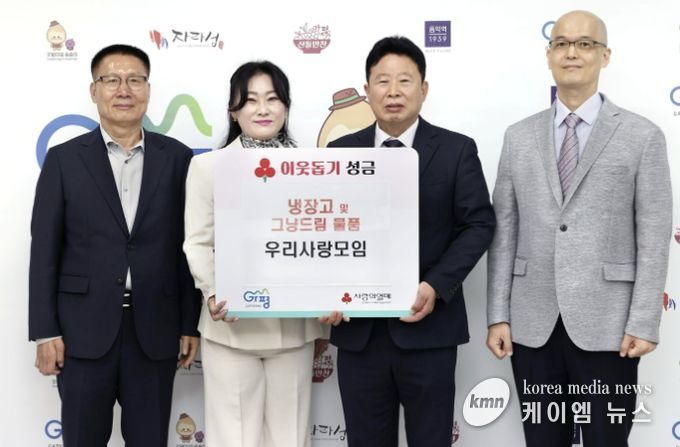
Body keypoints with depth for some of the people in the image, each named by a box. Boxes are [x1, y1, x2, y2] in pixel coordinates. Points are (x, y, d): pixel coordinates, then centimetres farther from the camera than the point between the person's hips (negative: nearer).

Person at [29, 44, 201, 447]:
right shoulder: (64, 159, 2)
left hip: (155, 329, 1)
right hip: (84, 329, 0)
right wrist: (45, 330, -5)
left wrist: (191, 324, 2)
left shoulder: (178, 158, 4)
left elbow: (189, 246, 4)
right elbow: (45, 250, 0)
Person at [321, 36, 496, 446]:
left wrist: (437, 286, -14)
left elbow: (479, 224, -2)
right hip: (358, 327, 2)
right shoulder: (340, 152, 8)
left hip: (428, 326, -2)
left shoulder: (457, 150, 2)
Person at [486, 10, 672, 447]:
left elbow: (654, 237, -3)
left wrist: (644, 322, -9)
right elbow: (504, 230, 6)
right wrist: (498, 314, 2)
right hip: (532, 324, 3)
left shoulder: (643, 136, 1)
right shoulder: (519, 137, 9)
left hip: (606, 325, -2)